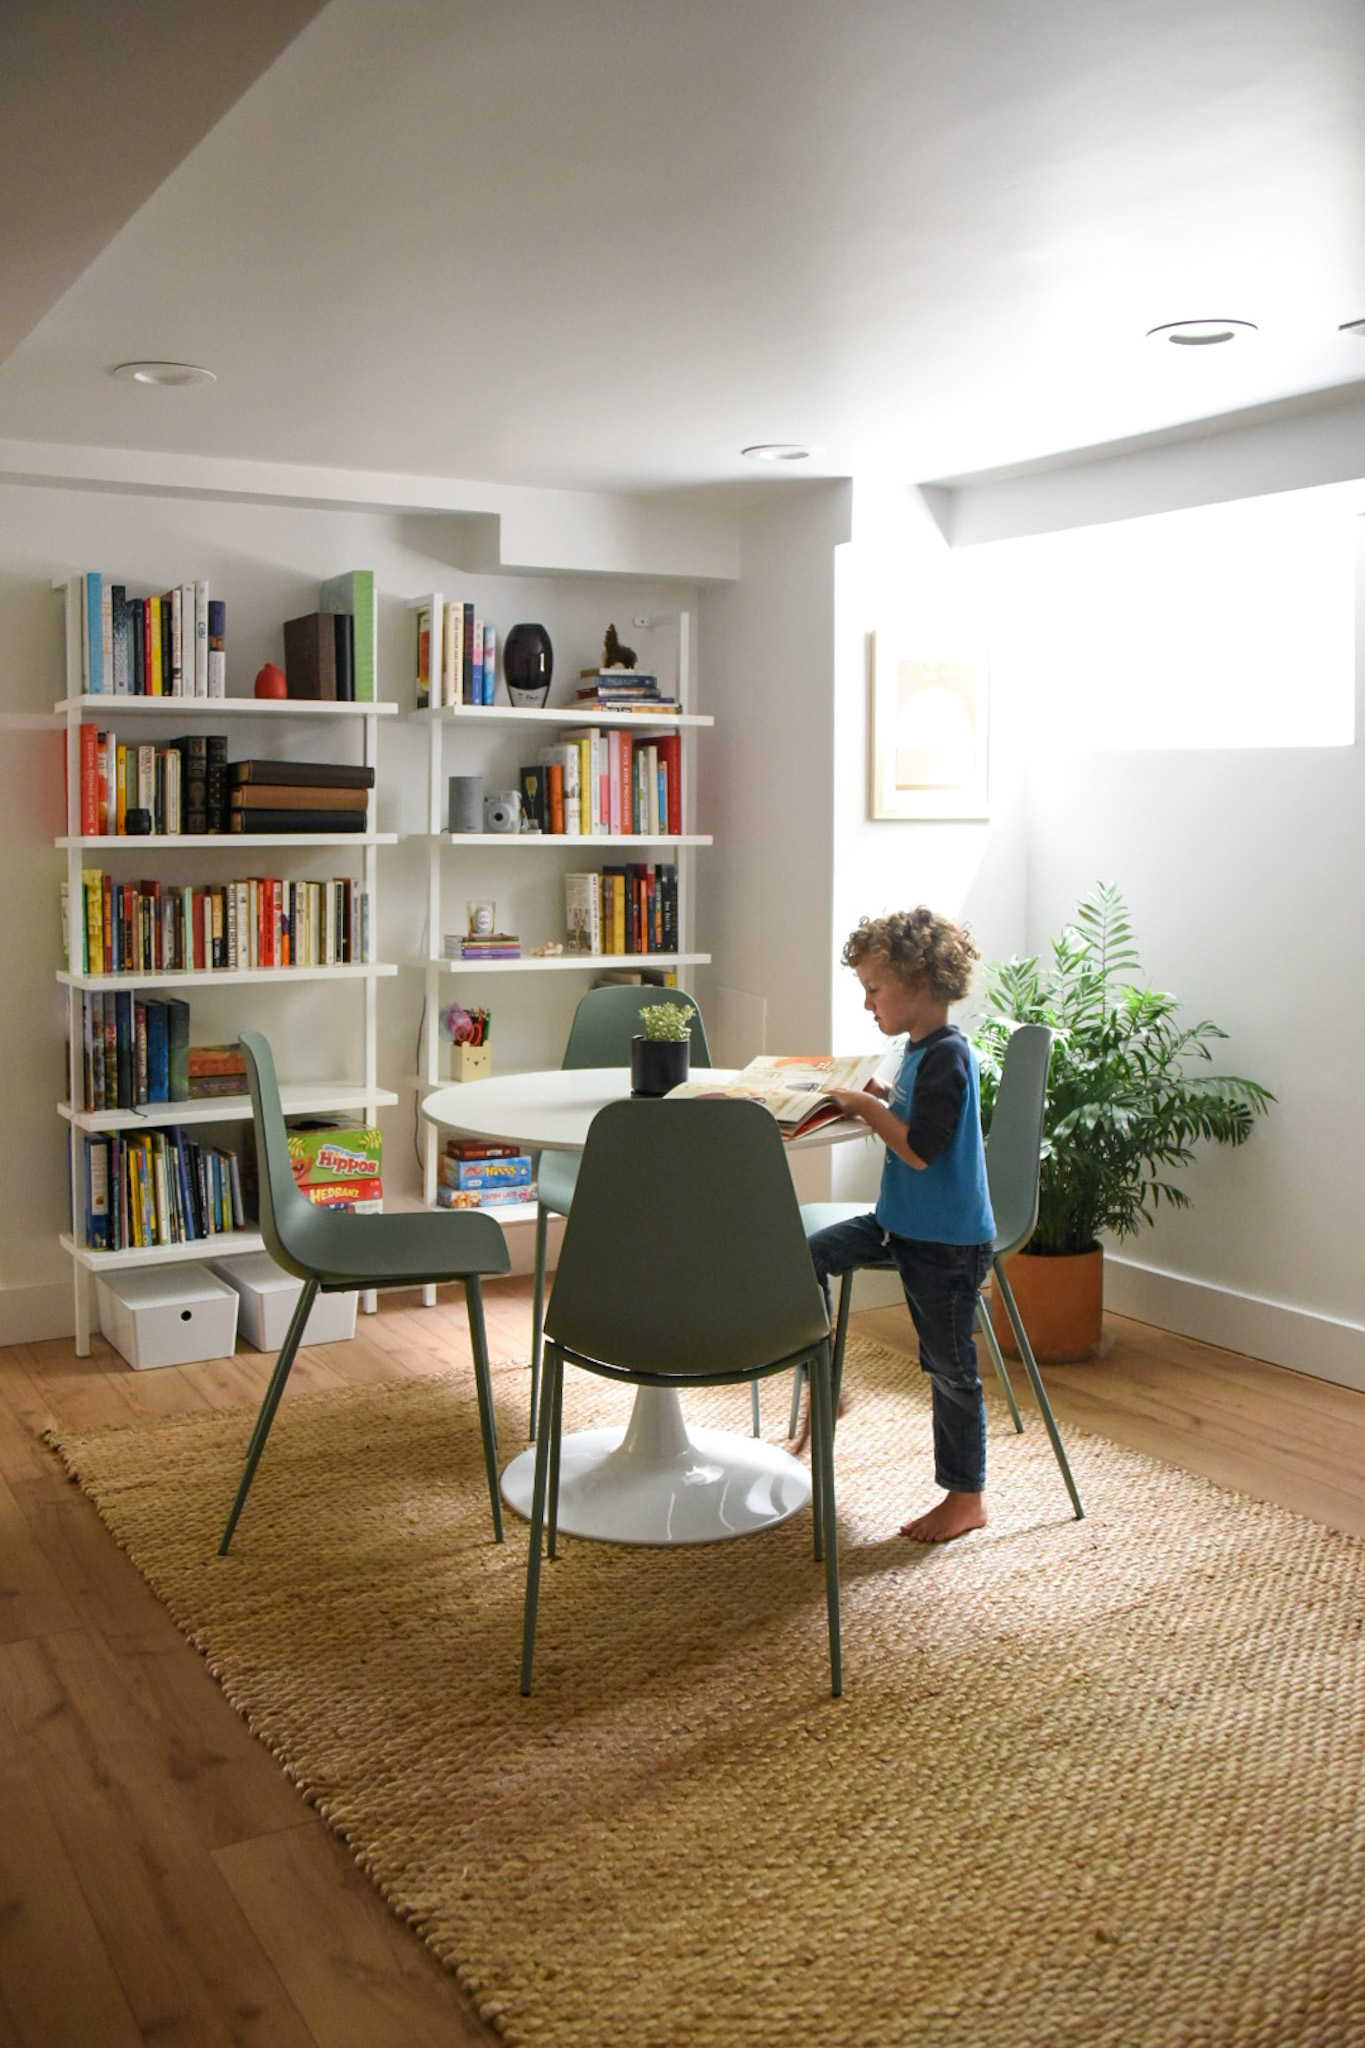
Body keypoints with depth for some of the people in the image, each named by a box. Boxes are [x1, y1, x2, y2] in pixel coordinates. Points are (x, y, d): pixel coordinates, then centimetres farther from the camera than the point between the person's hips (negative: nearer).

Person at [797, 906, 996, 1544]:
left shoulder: (947, 1056, -22)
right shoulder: (919, 1047, 7)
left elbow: (920, 1150, -27)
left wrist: (868, 1106, -17)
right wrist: (878, 1101, 1)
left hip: (947, 1240, -9)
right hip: (901, 1222, 9)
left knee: (949, 1366, 2)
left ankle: (966, 1497, 18)